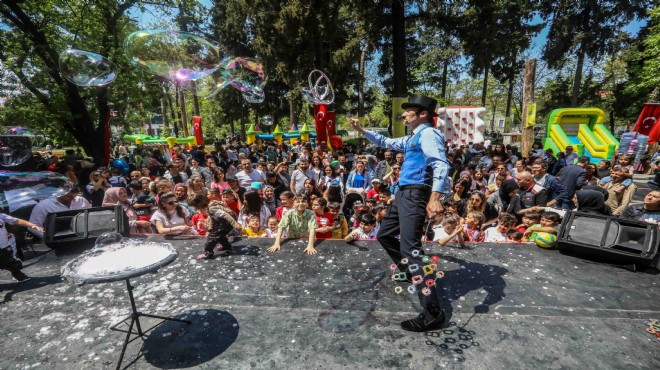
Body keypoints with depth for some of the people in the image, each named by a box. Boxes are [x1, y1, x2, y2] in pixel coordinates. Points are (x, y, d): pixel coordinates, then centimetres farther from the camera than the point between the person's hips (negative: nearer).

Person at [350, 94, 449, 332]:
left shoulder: (428, 134, -9)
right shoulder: (413, 138, 22)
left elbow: (441, 165, -24)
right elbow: (386, 143, 35)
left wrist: (435, 197, -37)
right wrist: (362, 131, 28)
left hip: (415, 195, -10)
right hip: (404, 194, 10)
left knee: (411, 248, -16)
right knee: (384, 235, 21)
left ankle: (433, 313, -9)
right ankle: (409, 272, 40)